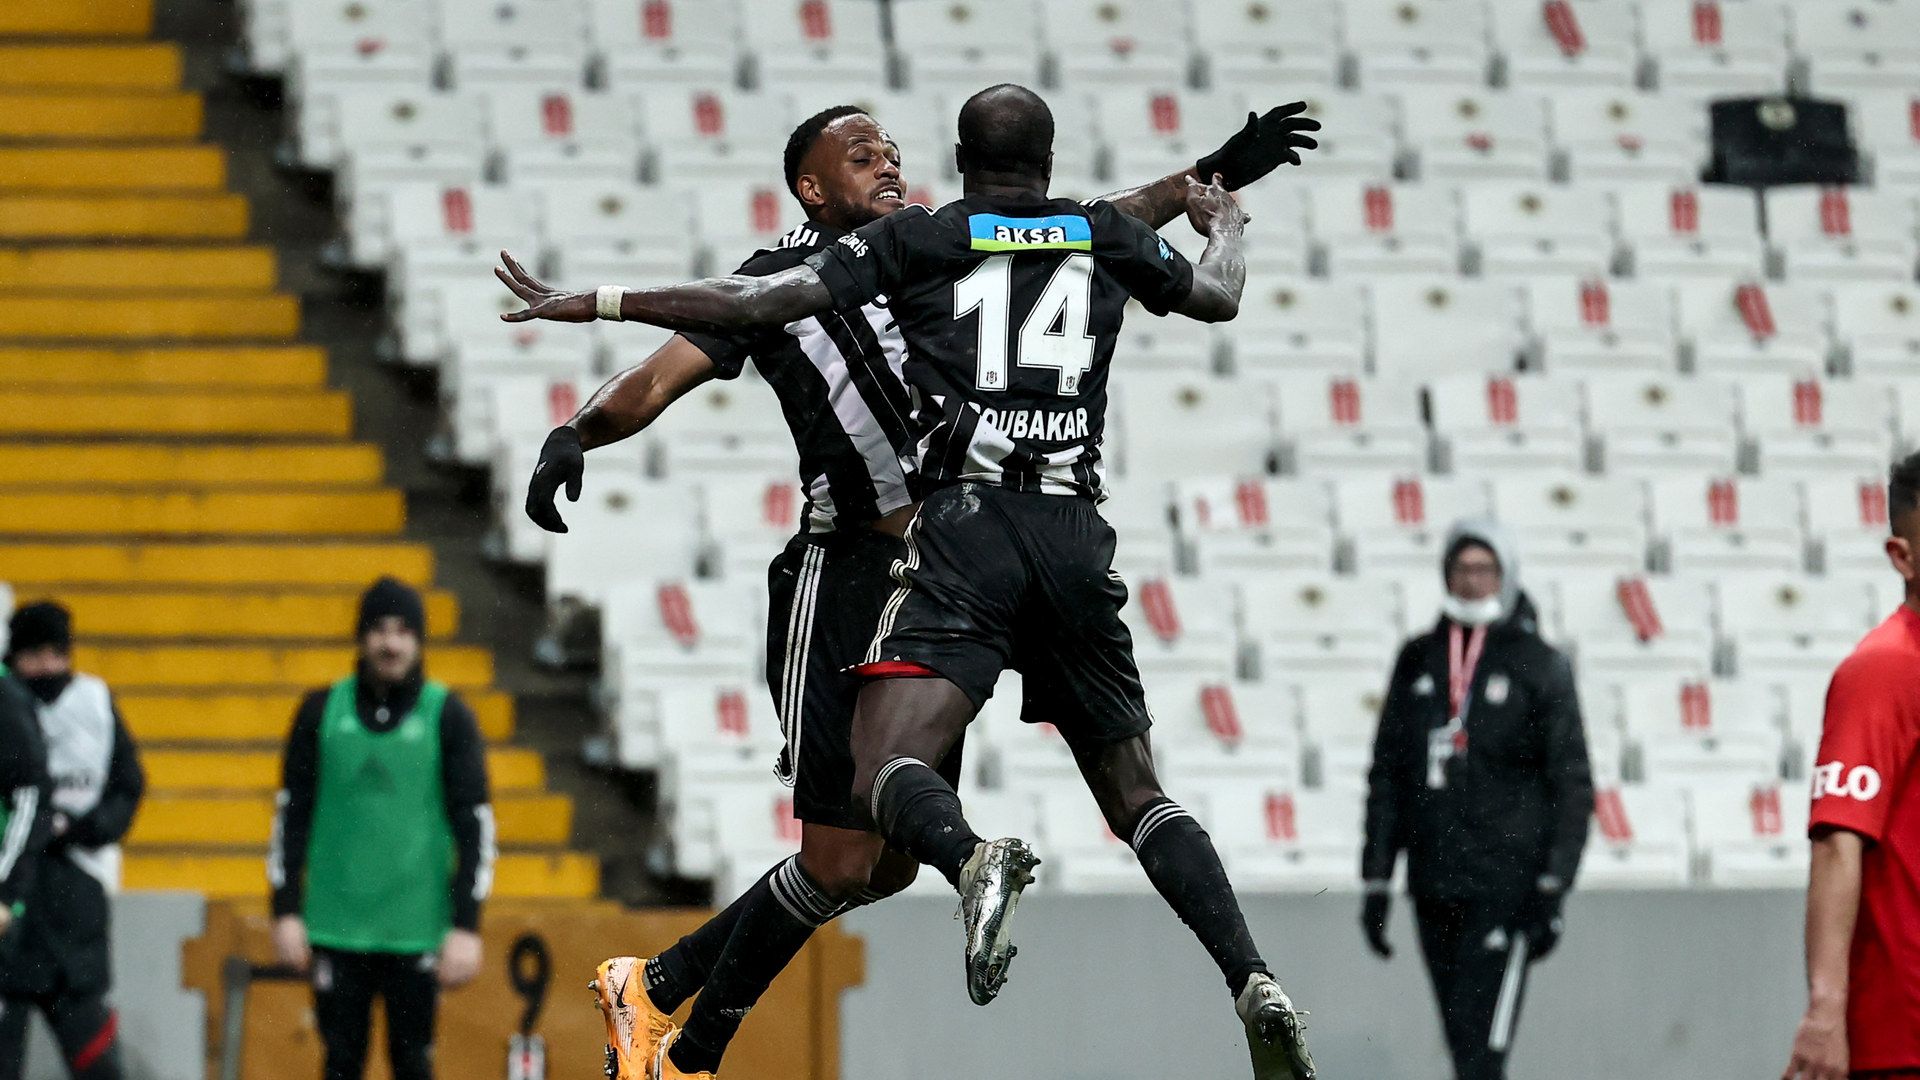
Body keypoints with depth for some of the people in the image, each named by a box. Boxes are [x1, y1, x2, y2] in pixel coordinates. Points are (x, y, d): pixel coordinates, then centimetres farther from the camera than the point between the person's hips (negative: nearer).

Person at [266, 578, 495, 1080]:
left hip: (417, 929, -1)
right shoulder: (322, 711, 4)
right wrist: (286, 911, 1)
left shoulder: (448, 715, 0)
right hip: (336, 926, 1)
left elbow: (476, 826, -1)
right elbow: (291, 815, 7)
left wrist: (466, 925, -7)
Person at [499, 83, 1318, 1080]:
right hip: (1079, 537, 4)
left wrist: (593, 303, 8)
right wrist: (1222, 221, 58)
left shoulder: (916, 238, 8)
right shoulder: (1108, 236, 17)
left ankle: (975, 859, -47)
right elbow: (1219, 297, 35)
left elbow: (762, 303, 0)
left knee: (886, 779, -12)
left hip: (967, 524, -3)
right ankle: (1253, 982, -8)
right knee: (1137, 794, 12)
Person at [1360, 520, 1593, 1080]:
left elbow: (1572, 785, -2)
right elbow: (1387, 774, 16)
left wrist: (1552, 888, -10)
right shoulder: (1417, 661, 13)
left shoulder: (1539, 666, 0)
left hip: (1505, 885, -5)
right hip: (1433, 884, 5)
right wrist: (1376, 880, 10)